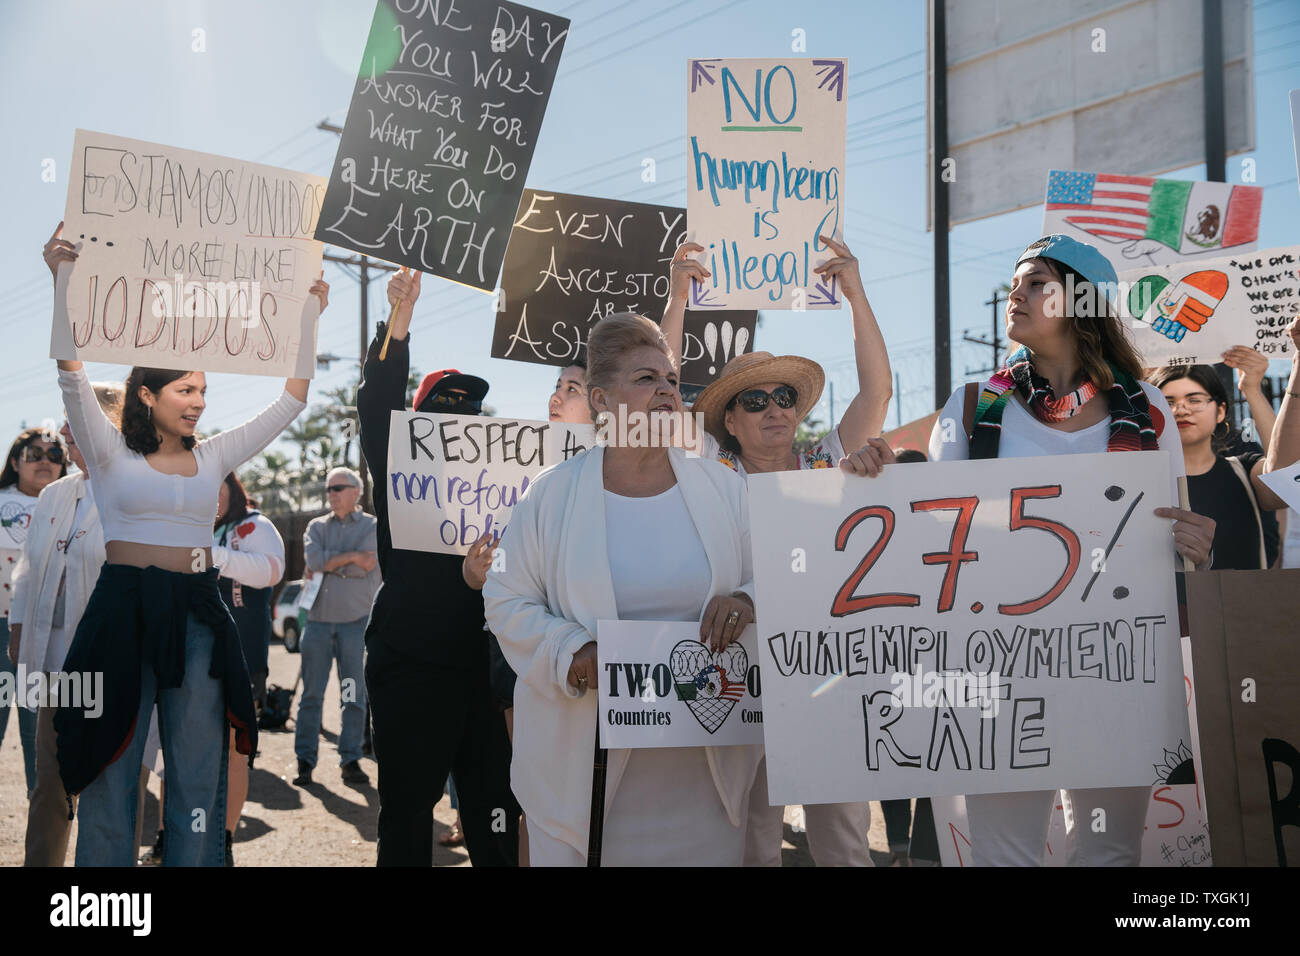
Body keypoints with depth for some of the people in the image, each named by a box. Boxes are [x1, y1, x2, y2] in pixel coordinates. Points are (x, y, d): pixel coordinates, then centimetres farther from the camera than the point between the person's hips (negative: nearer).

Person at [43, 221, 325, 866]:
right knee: (112, 763, 3)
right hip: (124, 607, -3)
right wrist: (64, 278, -20)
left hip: (197, 612, 4)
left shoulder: (212, 458, 12)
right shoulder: (111, 453, 2)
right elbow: (73, 375, -11)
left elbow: (289, 405, 11)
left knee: (199, 772, 5)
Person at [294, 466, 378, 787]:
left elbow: (366, 567, -11)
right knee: (311, 694, 1)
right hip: (319, 619, 2)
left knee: (355, 696, 0)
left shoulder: (372, 526, 5)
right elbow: (313, 559, -6)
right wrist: (350, 557, -9)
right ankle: (305, 761, 6)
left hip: (356, 621, -2)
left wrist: (328, 563, -4)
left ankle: (351, 760, 7)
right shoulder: (317, 527, 14)